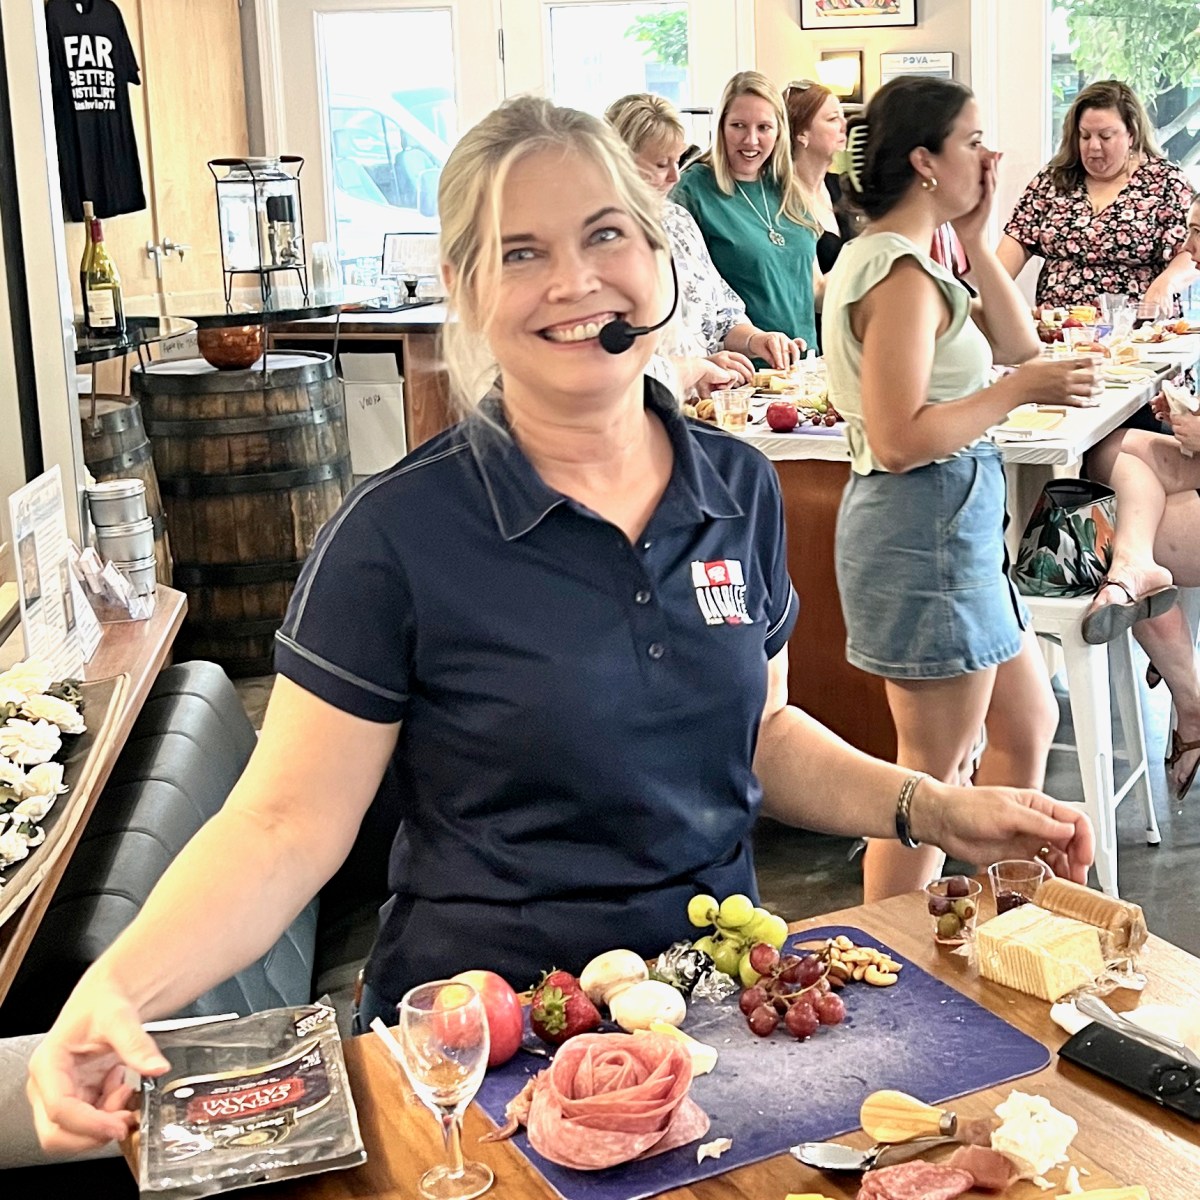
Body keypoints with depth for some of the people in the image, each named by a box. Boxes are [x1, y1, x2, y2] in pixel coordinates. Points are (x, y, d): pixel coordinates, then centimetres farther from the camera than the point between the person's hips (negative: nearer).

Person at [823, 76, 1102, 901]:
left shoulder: (896, 257, 13)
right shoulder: (901, 275, -19)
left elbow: (1017, 341, 15)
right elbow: (899, 439, -25)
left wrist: (976, 243, 6)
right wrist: (1019, 393, -19)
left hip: (953, 523, 11)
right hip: (927, 529, -11)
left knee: (1029, 724, 22)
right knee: (936, 772, 1)